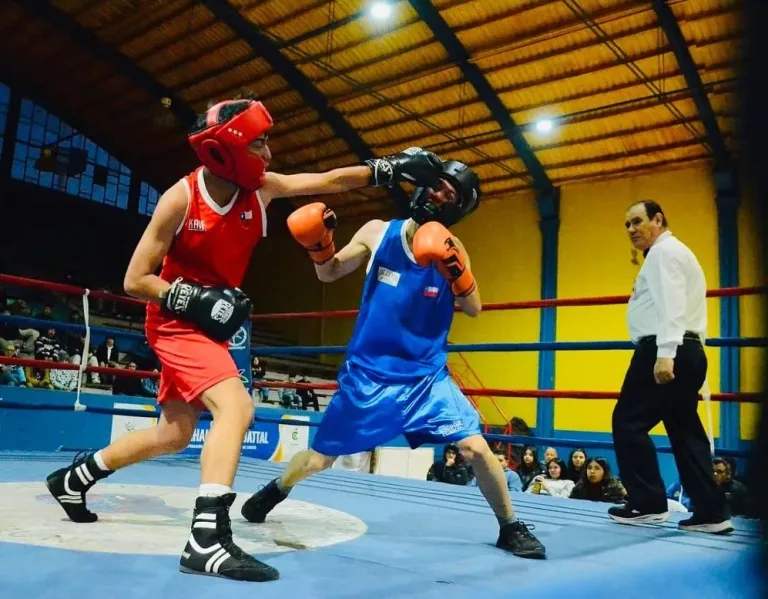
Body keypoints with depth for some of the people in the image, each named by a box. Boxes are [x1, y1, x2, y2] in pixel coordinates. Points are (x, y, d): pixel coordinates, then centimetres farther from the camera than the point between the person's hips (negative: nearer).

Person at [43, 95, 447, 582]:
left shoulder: (261, 188, -7)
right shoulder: (180, 198, -20)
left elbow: (331, 181, -4)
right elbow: (135, 281, -15)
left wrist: (392, 167, -12)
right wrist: (196, 299, -26)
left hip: (208, 323, 7)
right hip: (176, 321, -7)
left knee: (174, 434, 16)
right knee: (236, 407, -27)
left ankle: (75, 477, 36)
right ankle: (207, 537, -24)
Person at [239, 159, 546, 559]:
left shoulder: (451, 249, -1)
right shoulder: (377, 233, -3)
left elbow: (473, 308, -11)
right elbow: (329, 274, 7)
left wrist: (455, 270, -28)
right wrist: (320, 245, -14)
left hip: (427, 376, 1)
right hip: (367, 373, 0)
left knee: (475, 447, -14)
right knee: (318, 459, 8)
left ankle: (510, 528, 11)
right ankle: (269, 495, 40)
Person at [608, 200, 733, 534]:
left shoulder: (663, 251, -5)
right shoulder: (674, 254, 27)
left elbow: (671, 306, -19)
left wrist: (665, 353, -27)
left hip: (664, 350, -11)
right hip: (687, 350, 11)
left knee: (628, 422, -6)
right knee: (685, 431, 9)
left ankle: (648, 504, -2)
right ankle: (710, 513, 8)